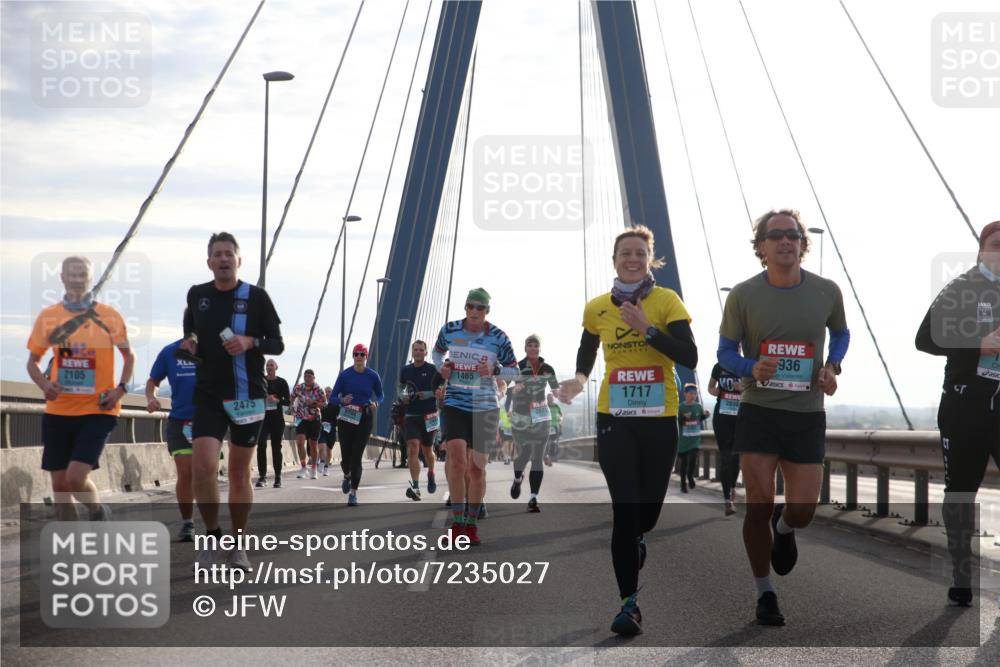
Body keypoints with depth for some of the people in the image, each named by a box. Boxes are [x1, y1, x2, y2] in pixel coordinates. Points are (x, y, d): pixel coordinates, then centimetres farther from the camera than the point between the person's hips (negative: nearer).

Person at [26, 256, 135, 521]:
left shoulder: (109, 315, -1)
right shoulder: (47, 316, 4)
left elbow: (129, 355, 9)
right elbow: (33, 361, 12)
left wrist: (120, 388, -7)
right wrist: (44, 384, -9)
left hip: (97, 410, -3)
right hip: (58, 411, 3)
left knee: (75, 477, -15)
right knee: (59, 484, 5)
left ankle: (99, 513, 16)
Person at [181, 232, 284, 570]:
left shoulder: (256, 297, -3)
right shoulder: (197, 295, 5)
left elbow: (278, 344, 2)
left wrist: (251, 342, -17)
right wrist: (189, 341, 3)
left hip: (248, 396, -1)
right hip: (208, 394, 1)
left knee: (239, 473, 6)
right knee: (202, 467, -15)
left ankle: (237, 546, 20)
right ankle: (212, 538, 2)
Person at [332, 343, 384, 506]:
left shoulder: (373, 376, -1)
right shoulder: (345, 375, -4)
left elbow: (380, 396, 10)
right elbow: (333, 397, -1)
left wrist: (376, 403, -13)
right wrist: (343, 400, -23)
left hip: (365, 419, 0)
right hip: (346, 418, 0)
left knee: (356, 456, -7)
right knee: (346, 457, 1)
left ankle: (353, 493, -2)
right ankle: (347, 476, 38)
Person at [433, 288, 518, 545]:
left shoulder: (498, 337, -4)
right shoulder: (449, 330, -1)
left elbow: (514, 371, 3)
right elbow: (438, 351, 21)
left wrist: (494, 370, -16)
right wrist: (442, 367, 0)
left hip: (485, 408, 0)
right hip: (454, 405, 0)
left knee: (477, 468, 4)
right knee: (457, 460, -20)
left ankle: (472, 523, 21)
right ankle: (457, 519, -8)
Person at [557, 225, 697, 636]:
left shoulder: (667, 301, -4)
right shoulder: (597, 308, 3)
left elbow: (690, 358, -14)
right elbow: (586, 352, 21)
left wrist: (647, 329, -22)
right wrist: (580, 379, 1)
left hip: (660, 419, 0)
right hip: (614, 418, 0)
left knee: (647, 513, 9)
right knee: (625, 510, -11)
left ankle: (633, 547, 46)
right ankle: (629, 603, -5)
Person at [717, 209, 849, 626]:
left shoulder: (827, 292, -1)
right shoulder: (742, 296, -6)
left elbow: (841, 333, 19)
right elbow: (725, 353, 2)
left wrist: (833, 366, -2)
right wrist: (753, 369, -20)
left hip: (807, 415, 1)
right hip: (758, 412, -1)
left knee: (803, 511, -1)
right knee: (758, 505, -2)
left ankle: (783, 529, 39)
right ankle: (764, 594, 16)